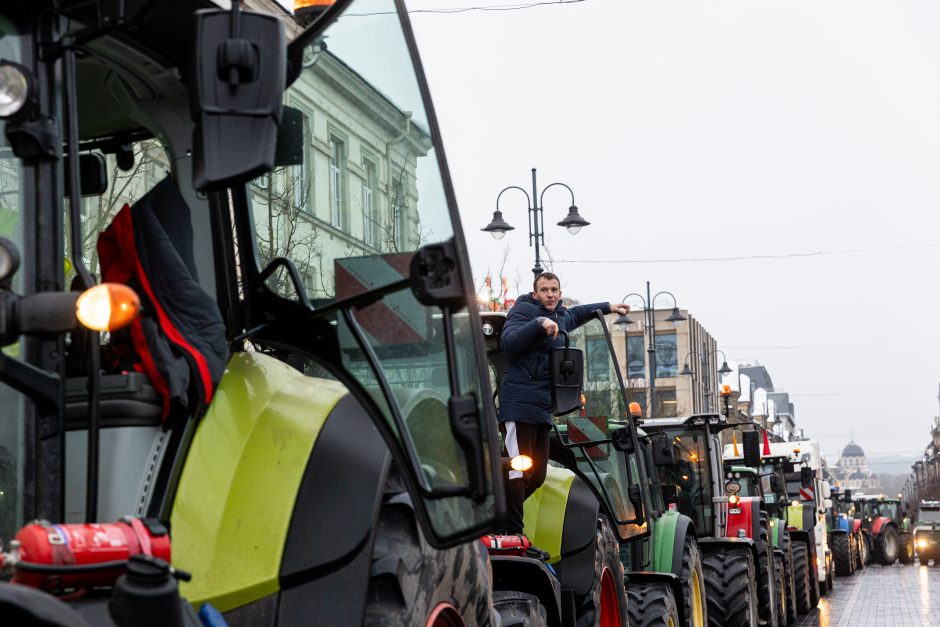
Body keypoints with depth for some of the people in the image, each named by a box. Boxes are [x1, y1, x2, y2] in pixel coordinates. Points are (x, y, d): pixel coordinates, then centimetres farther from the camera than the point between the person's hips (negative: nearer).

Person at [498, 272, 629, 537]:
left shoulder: (561, 317, 23)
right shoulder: (524, 310, -3)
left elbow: (576, 314, 48)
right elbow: (508, 343, -21)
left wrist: (608, 307, 53)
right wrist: (539, 323, -29)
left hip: (543, 408, 9)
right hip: (520, 404, -9)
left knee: (537, 476, 6)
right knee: (518, 472, -15)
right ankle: (513, 534, -15)